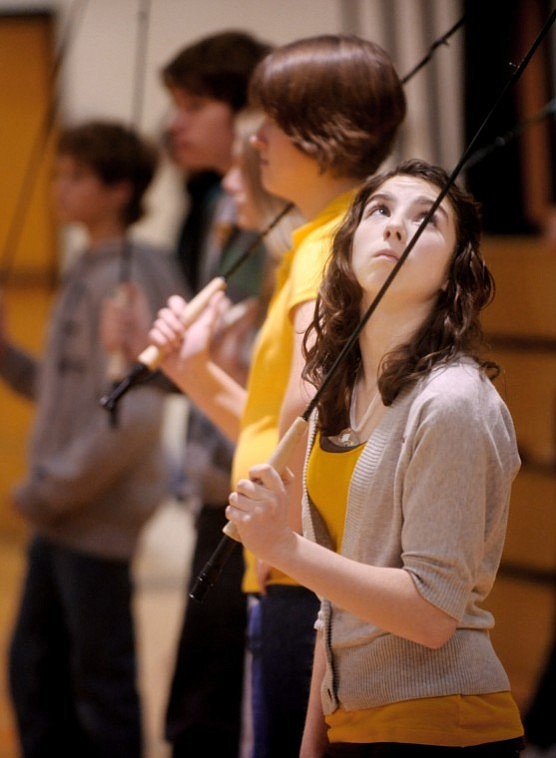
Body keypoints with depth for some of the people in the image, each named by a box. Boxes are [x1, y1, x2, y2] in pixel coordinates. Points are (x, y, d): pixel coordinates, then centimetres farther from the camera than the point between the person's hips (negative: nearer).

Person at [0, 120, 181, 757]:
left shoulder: (128, 278, -15)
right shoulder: (86, 274, 12)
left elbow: (133, 416, -22)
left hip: (99, 518, -9)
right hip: (59, 520, 9)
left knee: (100, 680, 1)